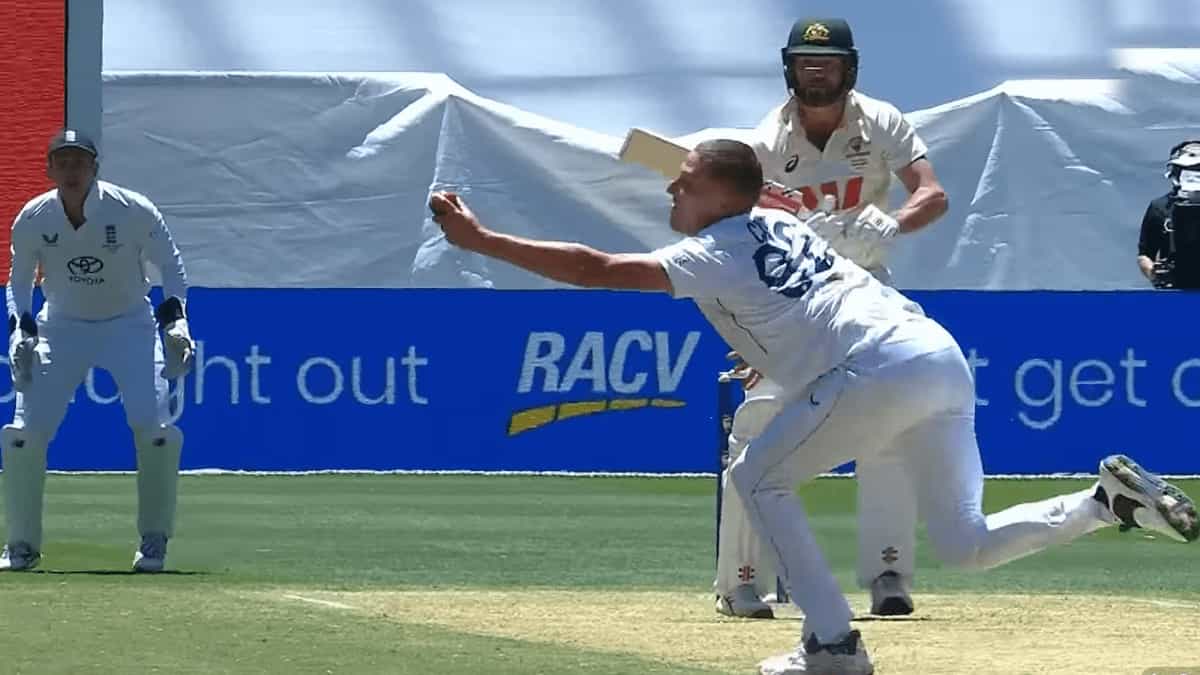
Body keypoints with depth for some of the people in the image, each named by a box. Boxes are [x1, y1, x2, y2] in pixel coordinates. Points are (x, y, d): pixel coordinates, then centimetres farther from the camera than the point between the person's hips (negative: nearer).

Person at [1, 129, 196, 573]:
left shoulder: (132, 211, -18)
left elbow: (170, 266, -3)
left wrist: (174, 320, -15)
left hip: (129, 324, -2)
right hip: (62, 327, 2)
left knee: (153, 428, -19)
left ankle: (154, 541, -2)